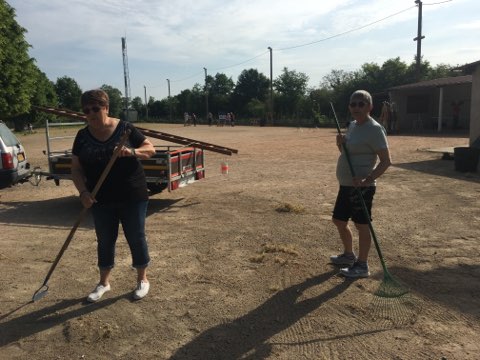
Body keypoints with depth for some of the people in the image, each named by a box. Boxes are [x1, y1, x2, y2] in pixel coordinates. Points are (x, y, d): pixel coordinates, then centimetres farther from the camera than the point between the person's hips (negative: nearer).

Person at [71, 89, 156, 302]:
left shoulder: (125, 128, -7)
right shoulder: (82, 136, 1)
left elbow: (150, 149, -3)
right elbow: (76, 169, 3)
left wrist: (132, 152, -23)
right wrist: (83, 192, -14)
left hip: (132, 197, -3)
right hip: (101, 200, 3)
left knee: (136, 237, 7)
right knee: (105, 240, 14)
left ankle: (142, 279, 25)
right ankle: (104, 282, 32)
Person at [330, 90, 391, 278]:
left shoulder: (374, 129, -15)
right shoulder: (352, 125, 11)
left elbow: (386, 161, -18)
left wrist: (366, 180, -28)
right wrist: (340, 144, 0)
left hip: (361, 187, -9)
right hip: (346, 185, 9)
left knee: (362, 225, 1)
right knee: (339, 220, 18)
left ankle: (362, 266, 15)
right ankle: (349, 255, 37)